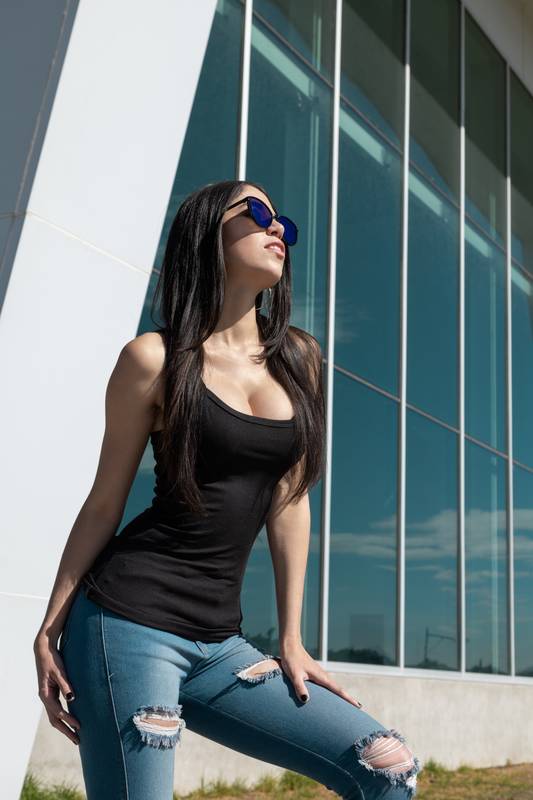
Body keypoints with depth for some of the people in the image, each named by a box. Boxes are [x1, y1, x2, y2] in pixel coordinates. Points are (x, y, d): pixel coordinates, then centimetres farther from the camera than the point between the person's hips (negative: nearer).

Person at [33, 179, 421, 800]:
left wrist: (291, 641, 11)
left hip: (218, 643, 5)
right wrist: (51, 627, 0)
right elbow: (105, 502, 1)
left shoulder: (299, 360, 9)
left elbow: (289, 502, 11)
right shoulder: (155, 358, -4)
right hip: (130, 621, -5)